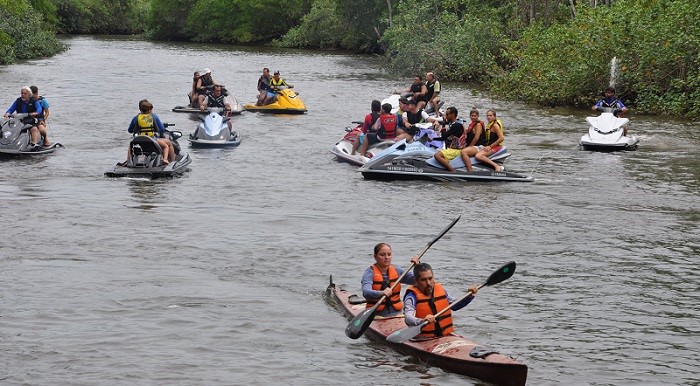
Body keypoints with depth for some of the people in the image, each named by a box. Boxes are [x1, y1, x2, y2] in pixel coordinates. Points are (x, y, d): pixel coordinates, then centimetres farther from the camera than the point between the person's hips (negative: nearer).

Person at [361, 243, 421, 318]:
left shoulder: (396, 271, 13)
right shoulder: (370, 273, -3)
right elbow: (366, 292, -21)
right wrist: (381, 293, -40)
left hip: (396, 314, 4)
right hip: (377, 316, -4)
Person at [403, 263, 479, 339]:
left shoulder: (440, 289, 11)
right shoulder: (412, 296, -8)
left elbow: (454, 305, 30)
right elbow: (408, 318, -26)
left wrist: (469, 296, 16)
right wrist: (422, 321, -45)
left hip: (446, 336, 4)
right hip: (423, 340, -4)